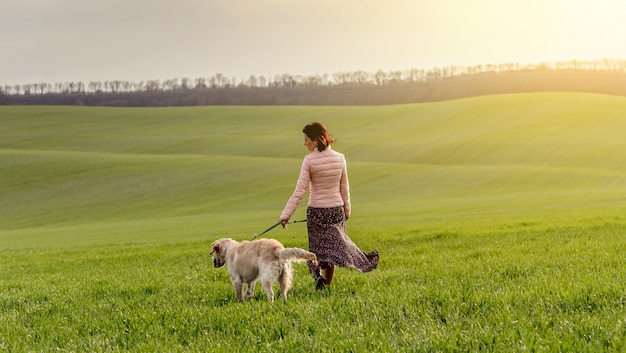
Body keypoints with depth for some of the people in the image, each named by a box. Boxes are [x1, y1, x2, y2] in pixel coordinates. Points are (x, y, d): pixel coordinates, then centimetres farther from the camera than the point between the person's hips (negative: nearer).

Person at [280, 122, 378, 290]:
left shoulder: (309, 160, -14)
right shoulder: (340, 158, -3)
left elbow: (300, 191, -17)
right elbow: (344, 188, 5)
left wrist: (285, 215, -14)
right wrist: (347, 210, 19)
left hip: (316, 211, -3)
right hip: (336, 210, 3)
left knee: (317, 247, 12)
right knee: (335, 244, 14)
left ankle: (316, 274, -14)